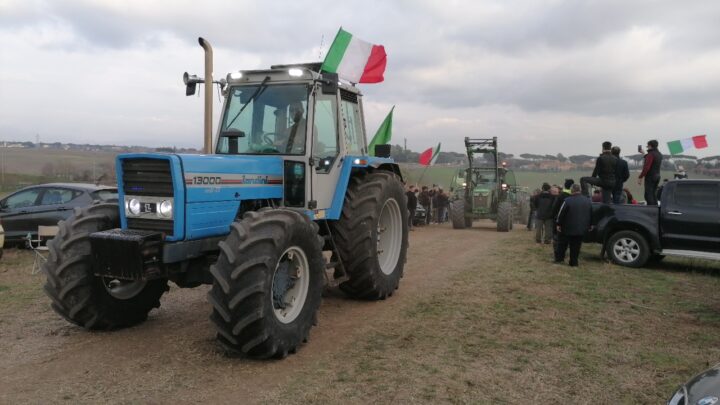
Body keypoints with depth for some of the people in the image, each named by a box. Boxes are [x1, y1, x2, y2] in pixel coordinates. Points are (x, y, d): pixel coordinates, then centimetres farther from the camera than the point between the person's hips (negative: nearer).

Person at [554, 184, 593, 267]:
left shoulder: (568, 201, -16)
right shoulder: (588, 201, 5)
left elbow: (561, 214, -14)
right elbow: (591, 215, 14)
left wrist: (558, 224, -5)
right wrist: (590, 225, 23)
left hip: (568, 229, -4)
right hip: (581, 229, 5)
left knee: (562, 244, 12)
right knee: (576, 246, 10)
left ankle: (559, 258, 15)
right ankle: (574, 262, 12)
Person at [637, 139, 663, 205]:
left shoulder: (651, 154, -15)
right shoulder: (659, 154, 14)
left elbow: (646, 167, -22)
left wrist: (640, 177, -20)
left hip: (650, 177, -9)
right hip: (657, 176, 9)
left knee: (648, 195, -7)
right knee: (654, 195, 14)